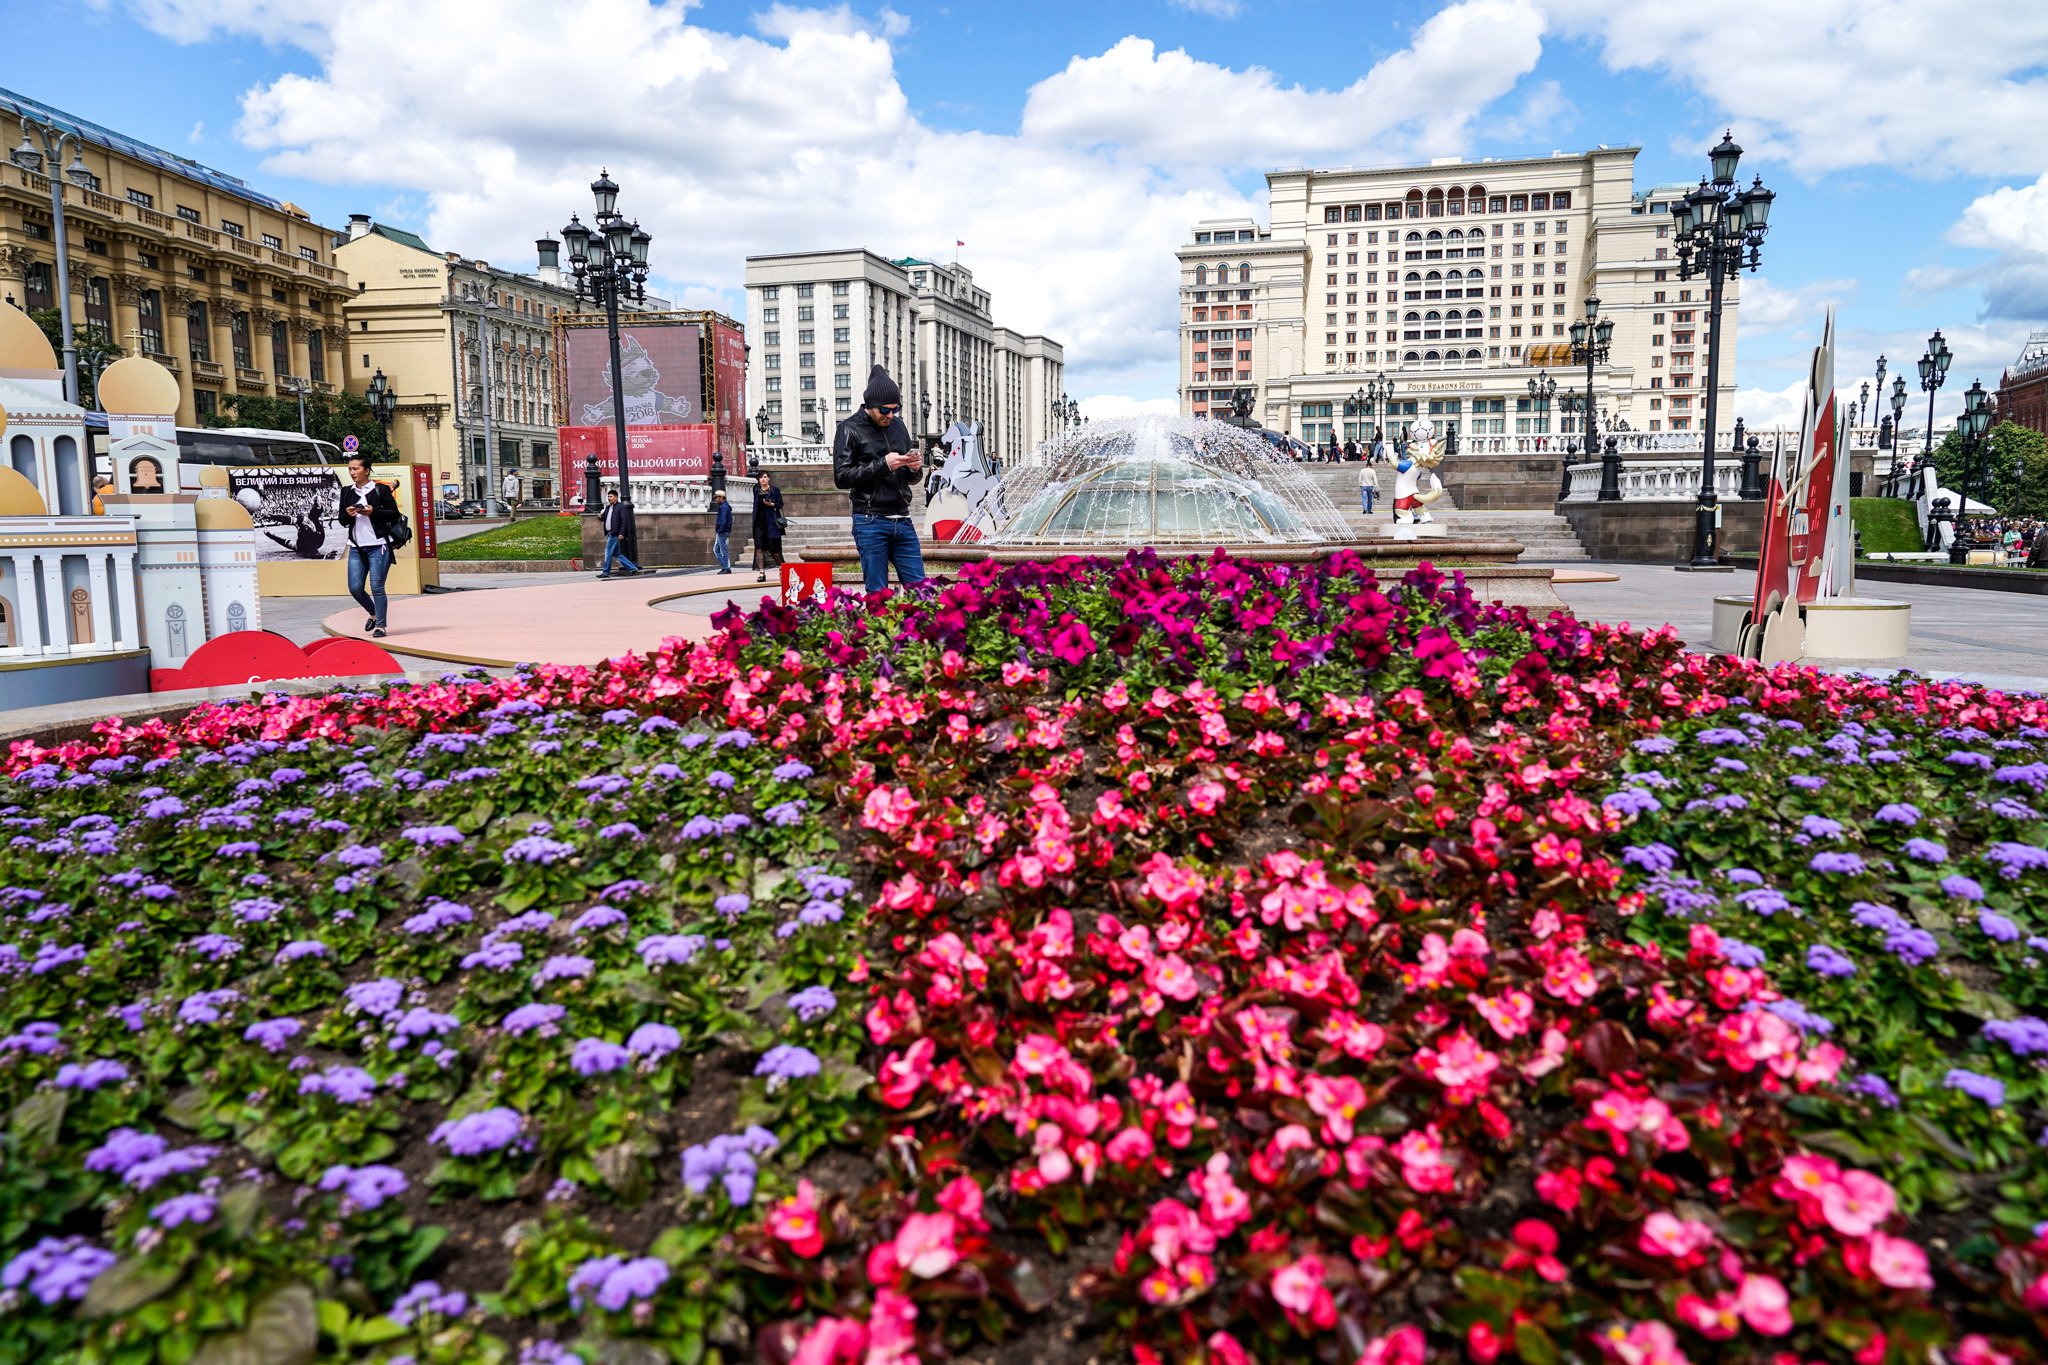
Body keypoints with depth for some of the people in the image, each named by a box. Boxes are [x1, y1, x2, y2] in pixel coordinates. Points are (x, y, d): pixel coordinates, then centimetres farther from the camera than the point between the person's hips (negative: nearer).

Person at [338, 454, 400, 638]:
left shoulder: (381, 490, -2)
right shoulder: (347, 491, 12)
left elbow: (394, 514, -3)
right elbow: (342, 521, 16)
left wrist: (373, 512, -15)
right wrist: (347, 514, -6)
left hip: (378, 546, -5)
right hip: (356, 547, 5)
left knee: (376, 587, -6)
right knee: (355, 588, 1)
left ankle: (380, 625, 4)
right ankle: (373, 613, 27)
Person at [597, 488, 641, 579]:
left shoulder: (621, 507, -9)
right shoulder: (608, 507, 17)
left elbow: (624, 521, -15)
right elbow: (604, 516, 19)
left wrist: (621, 533, -21)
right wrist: (600, 516, -6)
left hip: (615, 534, -9)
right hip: (610, 534, 9)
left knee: (608, 553, -6)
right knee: (617, 554, 11)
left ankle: (606, 573, 1)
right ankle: (632, 568, 16)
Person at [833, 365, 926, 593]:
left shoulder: (897, 426, 15)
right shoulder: (850, 429, -1)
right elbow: (841, 476, -10)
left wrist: (914, 468, -1)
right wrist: (883, 465, -16)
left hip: (903, 521, 5)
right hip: (870, 523, -5)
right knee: (877, 592, -1)